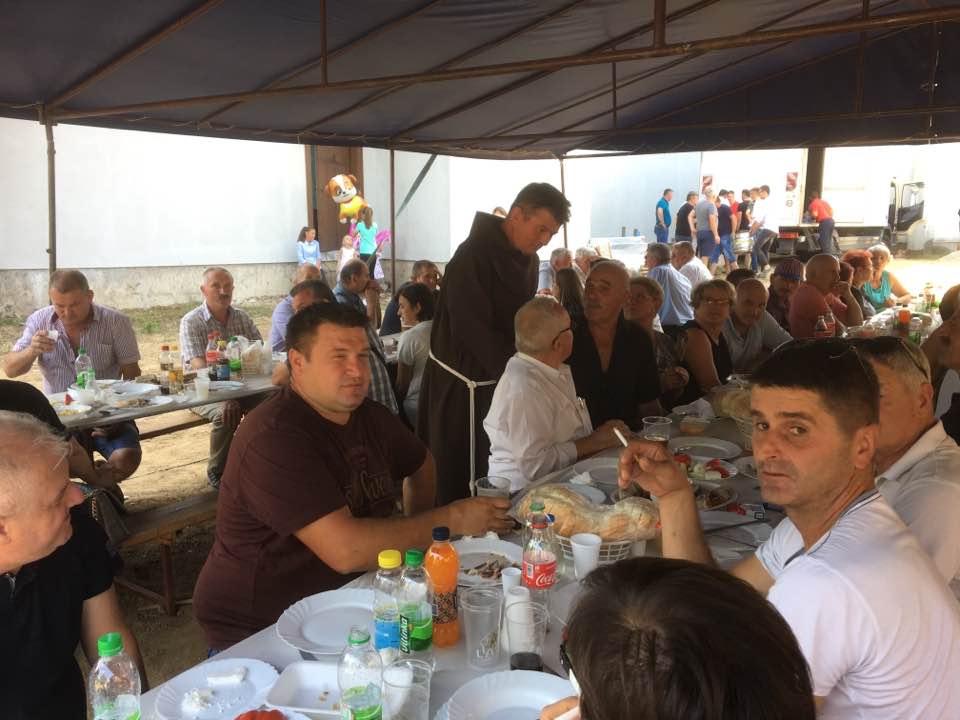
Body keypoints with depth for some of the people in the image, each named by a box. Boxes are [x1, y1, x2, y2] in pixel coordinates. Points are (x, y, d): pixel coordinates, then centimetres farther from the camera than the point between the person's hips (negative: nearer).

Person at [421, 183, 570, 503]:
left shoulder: (529, 260, 8)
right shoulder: (473, 255, -17)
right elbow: (473, 330, -23)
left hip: (502, 379, 7)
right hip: (462, 385, -7)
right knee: (458, 480, 0)